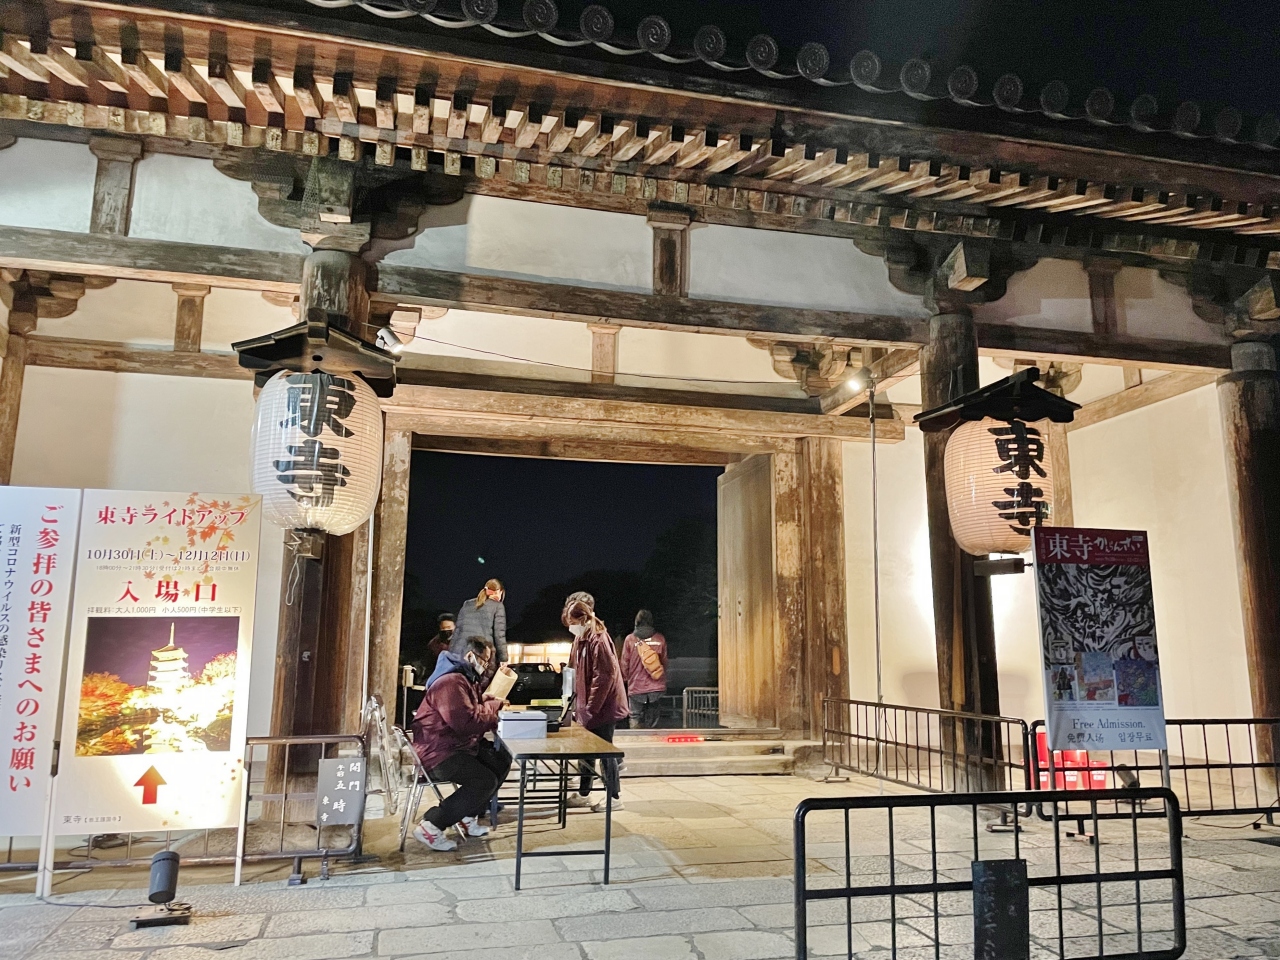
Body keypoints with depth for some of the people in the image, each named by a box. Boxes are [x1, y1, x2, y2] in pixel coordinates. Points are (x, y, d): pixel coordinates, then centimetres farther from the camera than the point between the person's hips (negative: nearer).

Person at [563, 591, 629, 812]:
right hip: (587, 708, 9)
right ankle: (583, 794, 27)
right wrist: (579, 705, 12)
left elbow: (605, 676, -23)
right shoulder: (580, 638, 8)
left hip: (603, 707, -9)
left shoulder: (598, 640, -21)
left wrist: (590, 707, -19)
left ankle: (614, 797, 13)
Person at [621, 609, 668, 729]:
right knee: (653, 723, 10)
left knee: (636, 721, 2)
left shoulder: (630, 639, -4)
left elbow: (625, 663, 1)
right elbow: (664, 662, 8)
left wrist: (625, 679, 18)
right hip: (656, 688, 2)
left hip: (636, 687, -2)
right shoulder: (660, 638, 0)